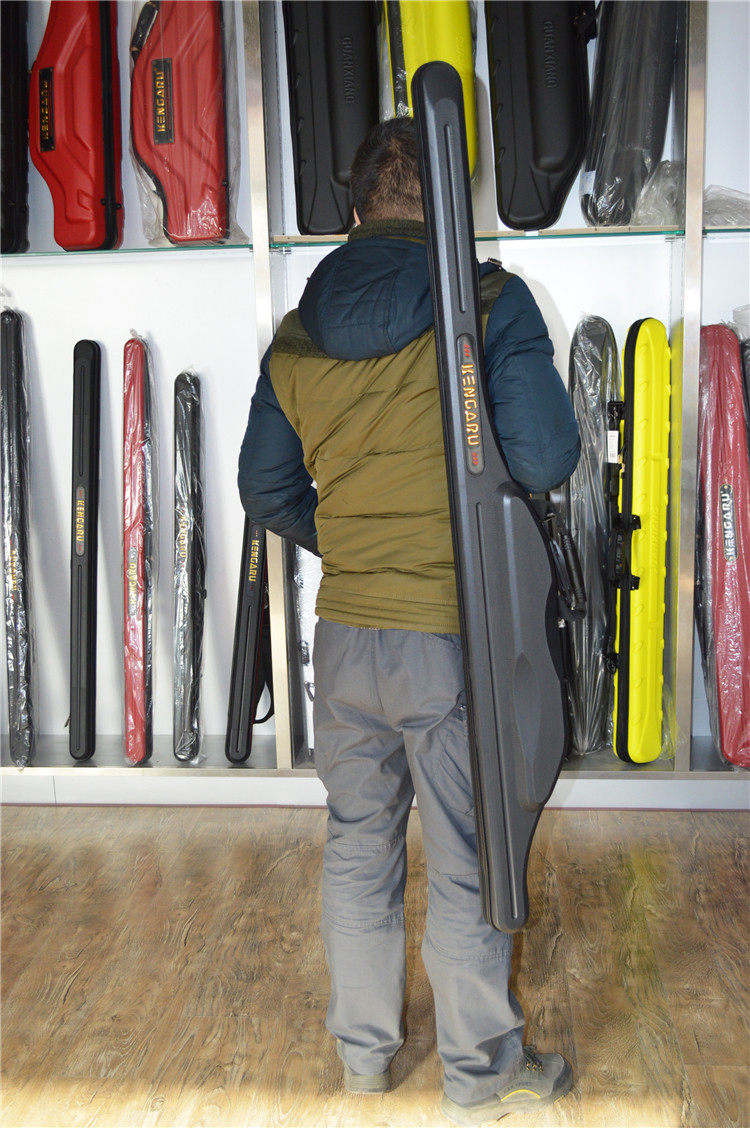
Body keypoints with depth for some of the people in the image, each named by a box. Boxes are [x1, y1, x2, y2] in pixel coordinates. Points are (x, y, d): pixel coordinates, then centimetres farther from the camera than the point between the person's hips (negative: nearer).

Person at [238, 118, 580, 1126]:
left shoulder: (296, 334, 3)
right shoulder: (491, 300, -11)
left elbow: (267, 492, 9)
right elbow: (546, 460, -16)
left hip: (346, 635, 5)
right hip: (455, 636, -4)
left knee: (358, 848, 20)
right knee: (468, 867, 11)